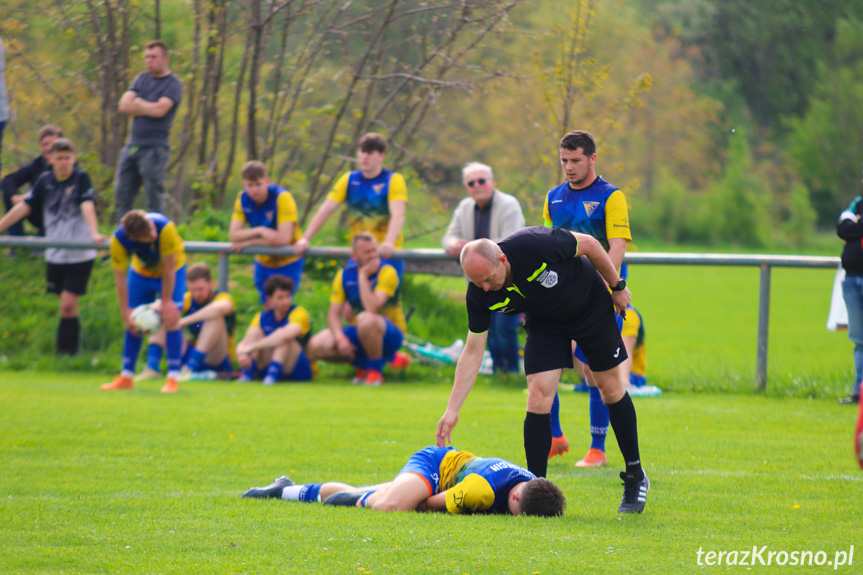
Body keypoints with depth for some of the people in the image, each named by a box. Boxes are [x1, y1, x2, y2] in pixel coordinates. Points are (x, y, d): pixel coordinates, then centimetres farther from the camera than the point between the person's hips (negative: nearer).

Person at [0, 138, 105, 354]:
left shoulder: (81, 178, -6)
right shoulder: (45, 180, 6)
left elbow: (87, 206, -20)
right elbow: (24, 207, 11)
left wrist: (94, 233, -37)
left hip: (80, 254, -4)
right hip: (55, 255, 4)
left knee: (68, 305, -12)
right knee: (69, 306, 11)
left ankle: (65, 353, -11)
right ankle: (74, 349, 22)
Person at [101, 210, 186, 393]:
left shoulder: (165, 228, -39)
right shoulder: (118, 240, -31)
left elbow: (169, 268, -27)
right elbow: (120, 278, -20)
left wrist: (166, 302, -20)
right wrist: (125, 313, -19)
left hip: (172, 269, -2)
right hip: (140, 272, 2)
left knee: (171, 319, -15)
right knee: (133, 323, 0)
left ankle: (172, 378, -11)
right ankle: (126, 377, 12)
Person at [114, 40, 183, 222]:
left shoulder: (173, 84, -3)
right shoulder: (142, 78, 16)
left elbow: (160, 110, -18)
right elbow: (124, 106, 6)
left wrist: (138, 103, -1)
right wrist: (148, 108, -7)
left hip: (154, 150, -7)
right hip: (132, 146, 7)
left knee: (154, 198, -6)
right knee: (122, 194, 5)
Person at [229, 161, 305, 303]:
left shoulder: (282, 198, -24)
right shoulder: (243, 199, -9)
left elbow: (284, 238, -30)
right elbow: (233, 235, -13)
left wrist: (250, 242, -21)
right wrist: (260, 231, -31)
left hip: (288, 263, -5)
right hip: (263, 263, 5)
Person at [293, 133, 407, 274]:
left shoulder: (393, 180, -6)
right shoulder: (350, 180, 8)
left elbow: (398, 215, -21)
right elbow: (326, 210, 4)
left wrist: (389, 243, -39)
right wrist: (305, 239, -7)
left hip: (387, 256, -4)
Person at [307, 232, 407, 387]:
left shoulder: (387, 272, -16)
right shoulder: (344, 275, -1)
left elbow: (372, 308, -31)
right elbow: (334, 313, -4)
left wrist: (363, 275, -24)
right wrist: (340, 338, -22)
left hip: (390, 335, -5)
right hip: (360, 334, 5)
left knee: (365, 319, -40)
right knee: (317, 346, -17)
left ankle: (376, 370, -16)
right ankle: (362, 364, 5)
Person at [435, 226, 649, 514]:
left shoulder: (536, 245, -38)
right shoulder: (479, 295, -25)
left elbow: (589, 244, -20)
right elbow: (473, 353, -17)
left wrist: (617, 286, -9)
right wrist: (452, 409, -21)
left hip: (591, 305, -2)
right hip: (544, 324, 2)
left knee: (611, 388, 5)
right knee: (538, 398, -12)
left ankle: (635, 478, 20)